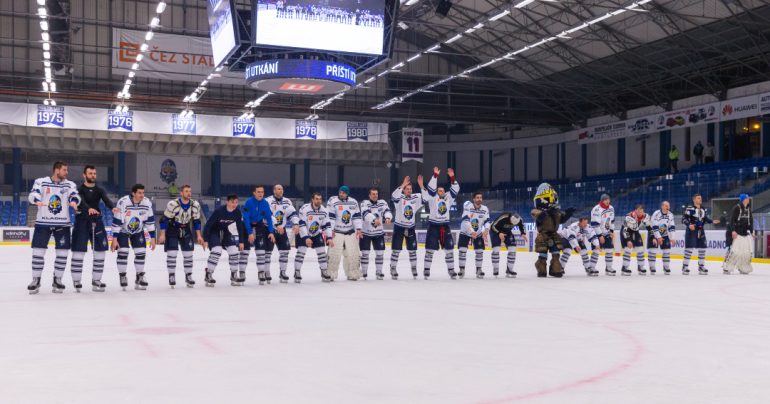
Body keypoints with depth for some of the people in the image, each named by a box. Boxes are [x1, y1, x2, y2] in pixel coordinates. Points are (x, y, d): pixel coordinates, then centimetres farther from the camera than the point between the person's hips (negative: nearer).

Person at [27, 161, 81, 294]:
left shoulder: (70, 184, 5)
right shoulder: (41, 182, 0)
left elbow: (75, 196, -10)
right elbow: (33, 194, -13)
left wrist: (74, 201, -33)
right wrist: (37, 200, -36)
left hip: (63, 224, 2)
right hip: (43, 223, -2)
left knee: (62, 252, 1)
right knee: (38, 251, -2)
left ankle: (57, 279, 16)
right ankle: (36, 280, 11)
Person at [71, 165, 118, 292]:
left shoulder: (99, 190, 8)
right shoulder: (79, 189, -3)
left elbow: (106, 200, -11)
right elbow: (81, 201, -22)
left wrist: (113, 207, -33)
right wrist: (88, 208, -44)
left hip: (97, 222, 4)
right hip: (81, 222, -4)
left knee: (100, 251, 3)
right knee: (78, 252, -5)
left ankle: (96, 280, 14)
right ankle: (76, 281, 5)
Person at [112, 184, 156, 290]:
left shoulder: (147, 203, -17)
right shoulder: (123, 202, -28)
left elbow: (150, 220, -7)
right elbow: (116, 221, -24)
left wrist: (152, 238, -7)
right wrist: (114, 239, -23)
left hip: (138, 231, 4)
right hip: (122, 230, -3)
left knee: (141, 253, -3)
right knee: (123, 252, -15)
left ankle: (140, 278, 11)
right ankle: (122, 277, 2)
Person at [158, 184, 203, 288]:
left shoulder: (195, 205, -11)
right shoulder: (172, 204, -25)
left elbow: (196, 221, 1)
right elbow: (164, 219, -17)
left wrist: (199, 236, 1)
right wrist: (162, 234, -18)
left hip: (186, 230, 4)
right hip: (172, 229, -4)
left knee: (188, 254, 3)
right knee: (172, 253, -11)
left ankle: (188, 276, 14)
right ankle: (171, 276, 1)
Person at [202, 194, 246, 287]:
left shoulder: (237, 212, -14)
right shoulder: (219, 211, -29)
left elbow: (240, 227, -1)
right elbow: (208, 224, -25)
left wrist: (241, 242, -1)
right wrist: (205, 240, -26)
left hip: (226, 232, 5)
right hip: (214, 231, -5)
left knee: (234, 251, -5)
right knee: (216, 251, -24)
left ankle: (234, 275, 11)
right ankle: (208, 275, -13)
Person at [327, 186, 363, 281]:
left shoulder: (354, 202, 5)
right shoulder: (332, 201, -8)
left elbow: (357, 216, 8)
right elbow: (330, 217, -10)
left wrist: (358, 229, 1)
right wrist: (330, 230, -16)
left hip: (350, 232, 4)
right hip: (337, 232, -4)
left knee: (353, 253, 5)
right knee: (334, 254, -11)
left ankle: (352, 274, 18)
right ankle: (330, 274, -2)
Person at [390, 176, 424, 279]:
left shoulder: (415, 197, 1)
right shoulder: (399, 198, -11)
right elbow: (394, 196, -33)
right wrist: (402, 185, -39)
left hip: (410, 228, 3)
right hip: (399, 227, -3)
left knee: (412, 250, 9)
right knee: (396, 250, -1)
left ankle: (414, 269, 21)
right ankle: (393, 269, 10)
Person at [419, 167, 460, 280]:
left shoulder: (448, 198, 11)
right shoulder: (432, 198, 2)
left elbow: (455, 189, 3)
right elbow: (431, 188, -10)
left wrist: (452, 177, -9)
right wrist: (435, 175, -17)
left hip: (445, 226, 4)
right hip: (433, 225, -4)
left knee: (449, 248, 4)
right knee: (430, 249, -2)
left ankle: (451, 270, 13)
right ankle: (426, 270, 5)